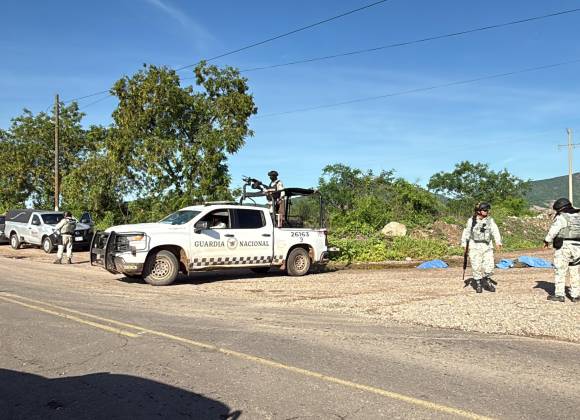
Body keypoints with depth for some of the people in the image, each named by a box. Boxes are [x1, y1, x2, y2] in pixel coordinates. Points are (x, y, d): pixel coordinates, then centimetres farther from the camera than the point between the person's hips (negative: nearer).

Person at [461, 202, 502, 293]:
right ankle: (478, 284, 13)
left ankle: (487, 281, 23)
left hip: (487, 246, 2)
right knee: (476, 266, -1)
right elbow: (466, 232, 8)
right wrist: (464, 243, 4)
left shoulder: (490, 220, 4)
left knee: (489, 265, 0)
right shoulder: (471, 221, 0)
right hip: (475, 247, -1)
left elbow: (495, 231, -6)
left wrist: (498, 241, -20)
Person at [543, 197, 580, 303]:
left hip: (564, 247, -6)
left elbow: (553, 231, -11)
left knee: (560, 271, 0)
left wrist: (547, 241, 2)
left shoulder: (561, 217, -8)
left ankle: (559, 295, 1)